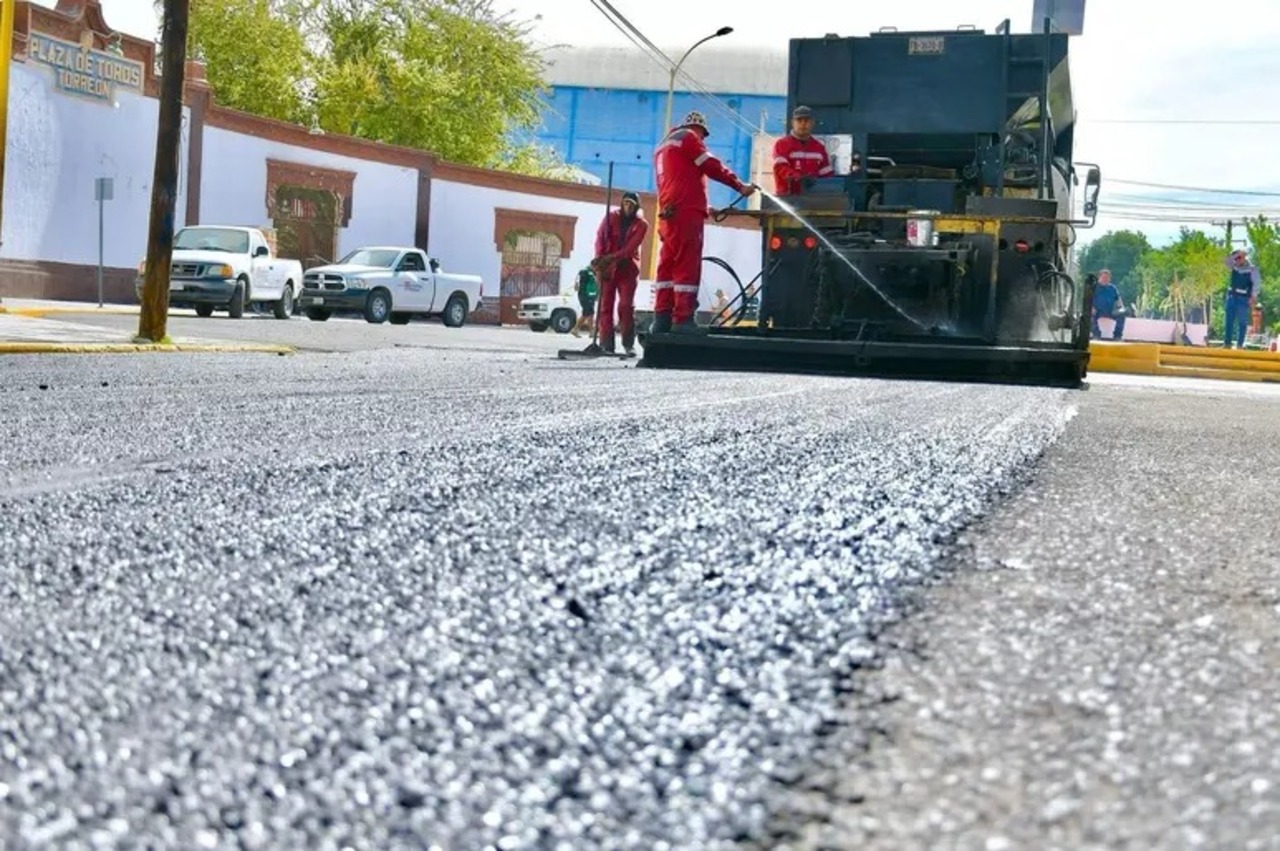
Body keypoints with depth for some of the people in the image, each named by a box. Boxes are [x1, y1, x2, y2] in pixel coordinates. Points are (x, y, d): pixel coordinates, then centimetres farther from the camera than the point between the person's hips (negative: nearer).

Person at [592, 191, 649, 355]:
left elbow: (631, 248, -14)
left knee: (627, 305, -8)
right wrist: (600, 259, -24)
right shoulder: (611, 216, 2)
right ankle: (606, 343, -4)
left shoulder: (641, 224, -2)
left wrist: (612, 258, -28)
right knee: (606, 304, -3)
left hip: (627, 267, -1)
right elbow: (600, 237, -8)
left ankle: (629, 343, -4)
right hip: (607, 267, 1)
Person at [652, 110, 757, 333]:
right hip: (686, 211, -9)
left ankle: (662, 319, 3)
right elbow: (712, 166, -5)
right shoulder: (688, 137, 2)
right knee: (687, 264, -11)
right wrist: (740, 185, 0)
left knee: (667, 263, 7)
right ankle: (683, 319, -16)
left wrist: (705, 207, 26)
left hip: (667, 212, 9)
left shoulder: (662, 145, 28)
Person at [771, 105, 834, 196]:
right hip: (786, 196, -4)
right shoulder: (782, 144, -2)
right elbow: (780, 168, -17)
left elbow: (827, 174, 14)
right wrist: (799, 177, -33)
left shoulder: (819, 146, 13)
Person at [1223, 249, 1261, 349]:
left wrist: (1254, 296, -20)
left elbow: (1257, 283, -11)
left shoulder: (1252, 269, -6)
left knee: (1242, 322, -2)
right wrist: (1235, 255, -16)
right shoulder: (1234, 267, 8)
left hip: (1244, 299, -5)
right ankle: (1227, 343, 9)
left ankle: (1240, 344, 0)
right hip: (1231, 297, 5)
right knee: (1229, 321, 5)